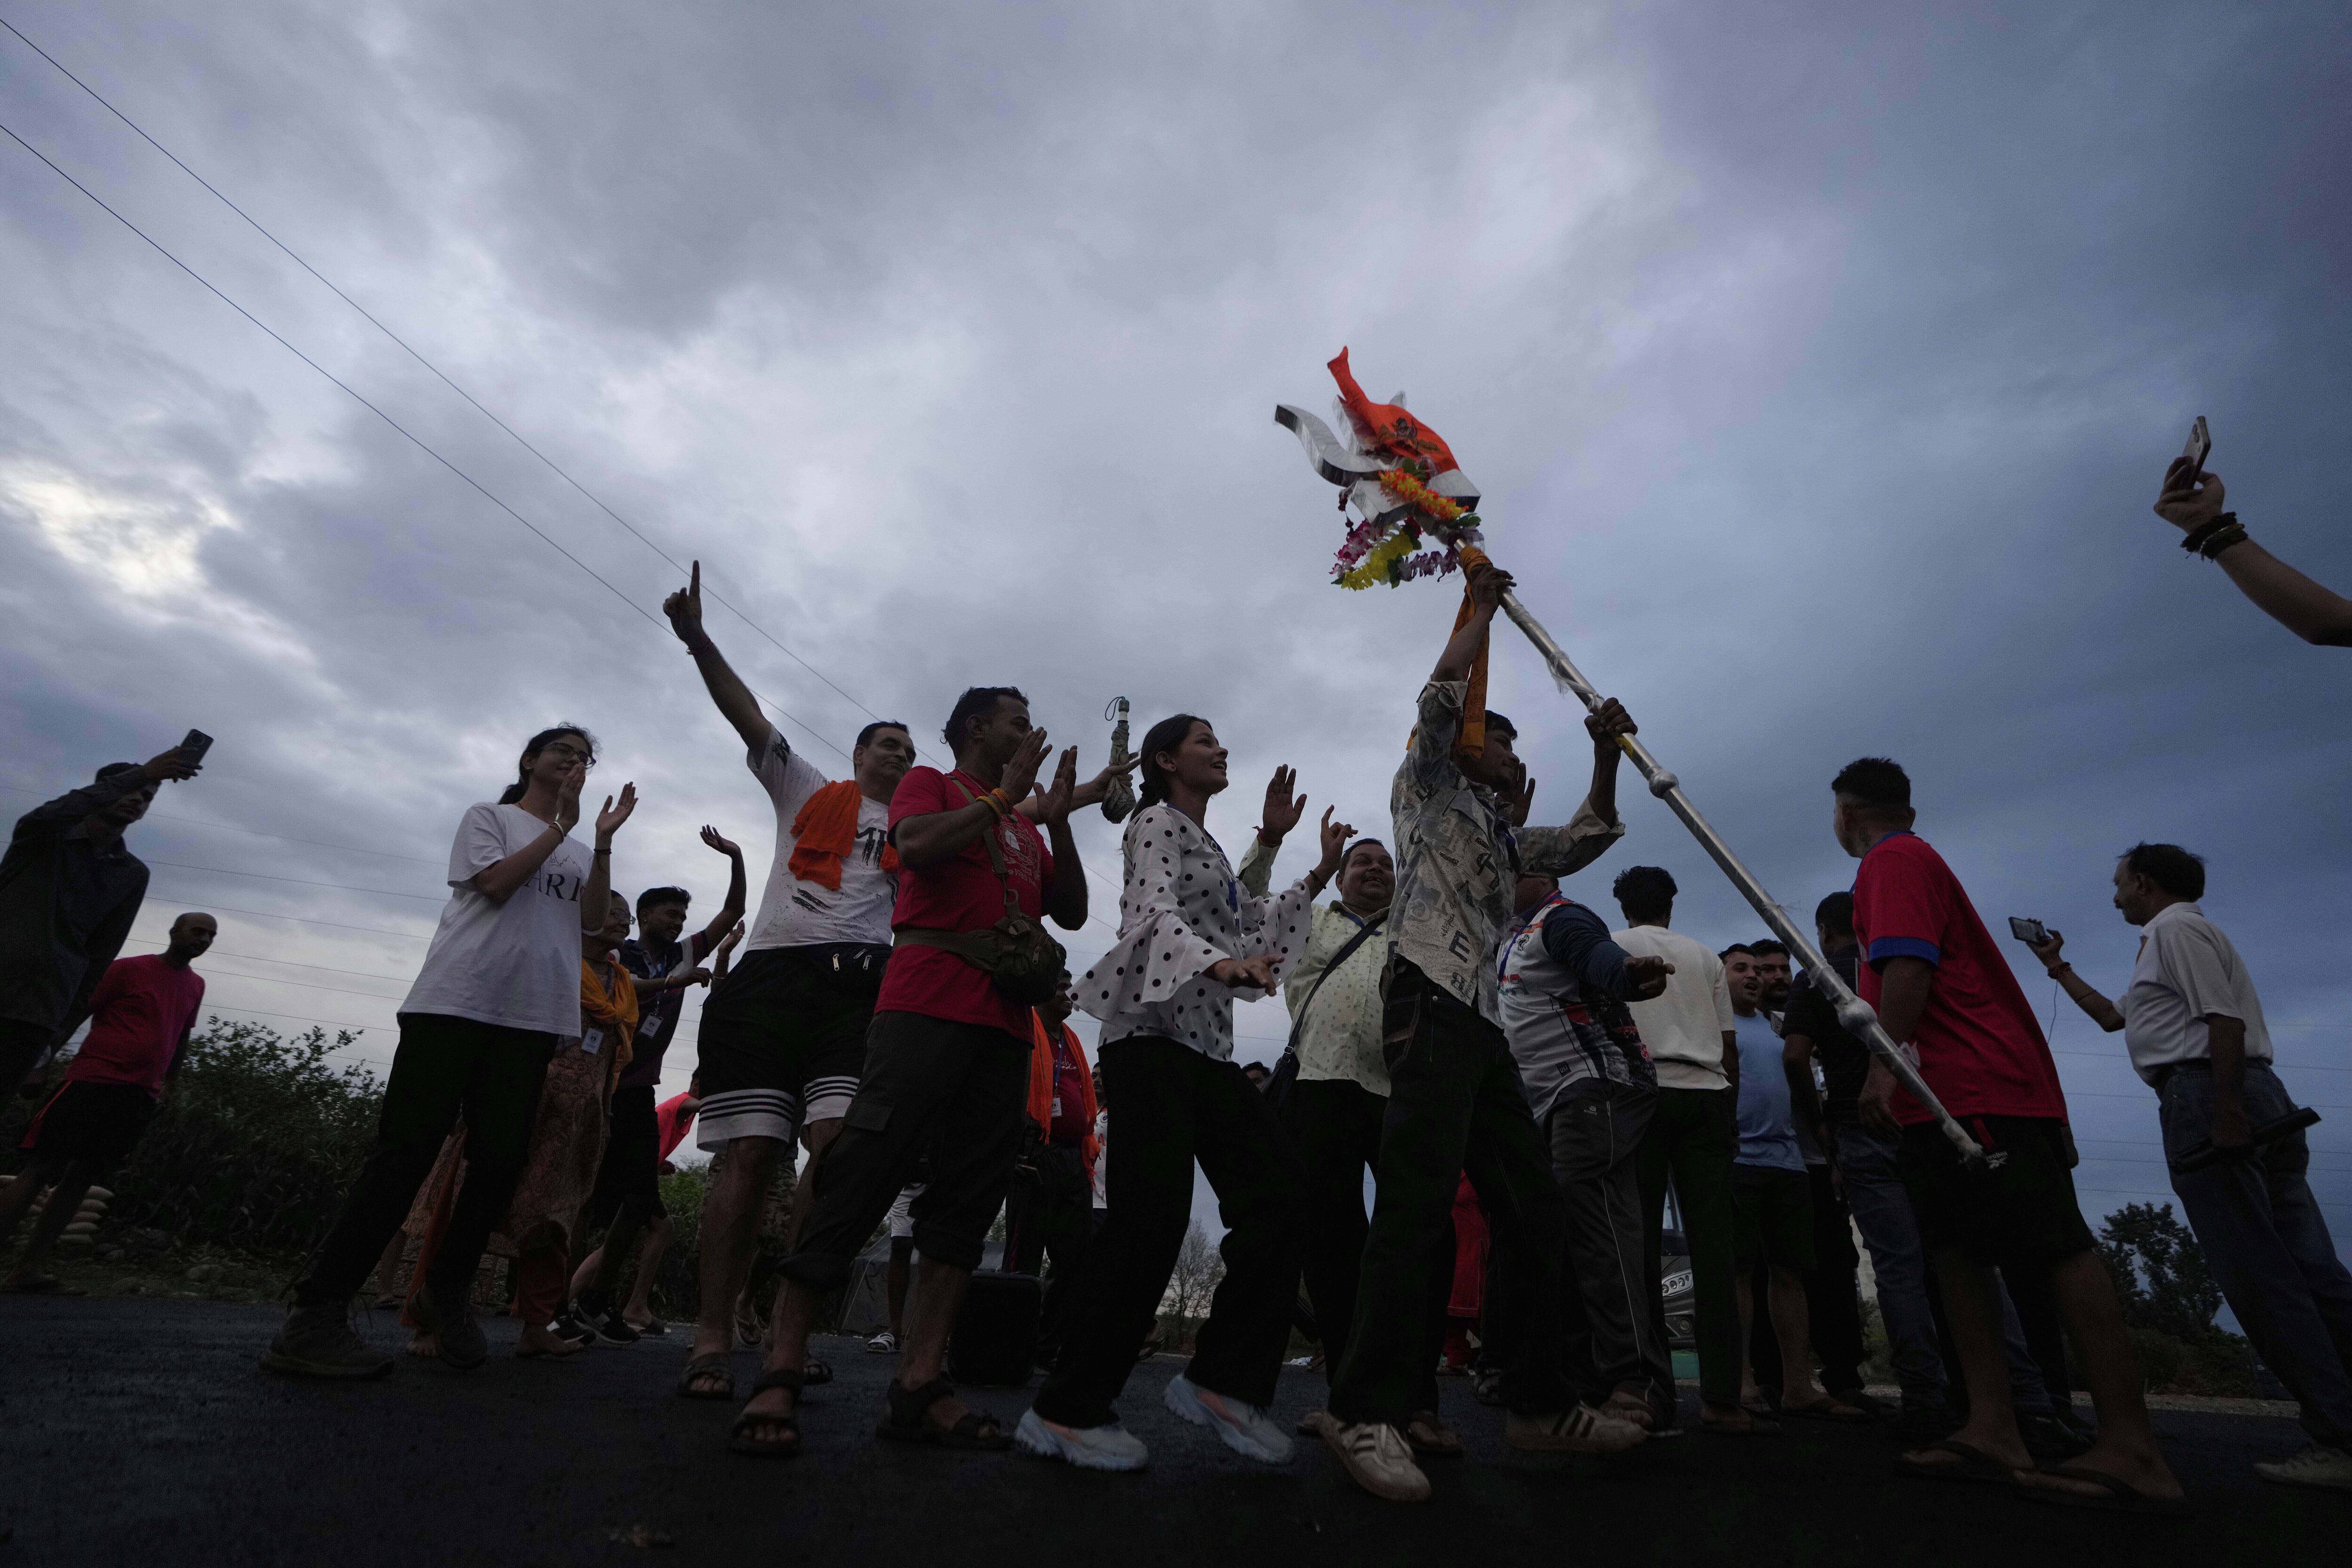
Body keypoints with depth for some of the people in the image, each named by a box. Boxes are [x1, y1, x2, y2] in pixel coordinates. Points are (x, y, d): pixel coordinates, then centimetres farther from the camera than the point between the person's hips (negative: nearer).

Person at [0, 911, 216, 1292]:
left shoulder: (196, 986, 16)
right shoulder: (128, 969, -2)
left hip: (139, 1098, 5)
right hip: (92, 1083, -5)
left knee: (82, 1178, 4)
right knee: (42, 1170, -6)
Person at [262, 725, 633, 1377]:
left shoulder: (579, 853, 24)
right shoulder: (488, 816, 12)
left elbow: (593, 915, 7)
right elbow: (496, 883, -6)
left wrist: (605, 840, -1)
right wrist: (561, 825, -4)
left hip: (533, 1016, 5)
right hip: (456, 1000, -4)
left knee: (500, 1160, -1)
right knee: (407, 1149, -10)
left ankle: (447, 1293, 18)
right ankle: (314, 1314, -4)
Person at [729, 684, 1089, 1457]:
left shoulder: (1025, 827, 27)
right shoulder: (930, 783, 11)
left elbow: (1072, 912, 19)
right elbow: (916, 845, -11)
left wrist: (1059, 821, 8)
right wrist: (1005, 796, -3)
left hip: (1006, 1023, 7)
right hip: (930, 1005, -6)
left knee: (970, 1197, 0)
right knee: (866, 1171, -11)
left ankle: (921, 1386, 3)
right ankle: (781, 1372, -4)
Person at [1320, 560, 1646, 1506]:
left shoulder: (1504, 837, 32)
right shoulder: (1426, 788, 11)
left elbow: (1585, 842, 28)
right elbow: (1440, 694, -1)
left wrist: (1605, 756, 16)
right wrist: (1481, 606, 11)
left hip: (1482, 1020, 9)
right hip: (1430, 999, -9)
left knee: (1533, 1211, 7)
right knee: (1418, 1196, -20)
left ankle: (1538, 1403, 16)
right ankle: (1368, 1408, -19)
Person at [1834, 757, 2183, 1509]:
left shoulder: (1893, 862, -7)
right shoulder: (1917, 860, 24)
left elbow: (1908, 965, -21)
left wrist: (1885, 1064, -25)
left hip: (1975, 1089, -10)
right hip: (1944, 1098, 10)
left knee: (2057, 1249, -9)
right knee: (1955, 1254, 6)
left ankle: (2132, 1451, -6)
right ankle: (1992, 1427, 6)